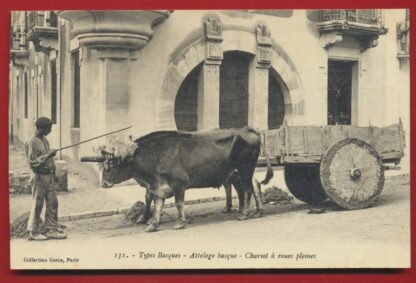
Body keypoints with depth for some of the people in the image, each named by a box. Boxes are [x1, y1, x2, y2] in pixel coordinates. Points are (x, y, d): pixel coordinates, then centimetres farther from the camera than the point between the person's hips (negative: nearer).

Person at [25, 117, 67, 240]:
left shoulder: (45, 140, 12)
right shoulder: (32, 143, -13)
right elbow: (32, 162, -18)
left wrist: (54, 172, 18)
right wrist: (48, 155, -23)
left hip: (49, 175, 8)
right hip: (40, 176, -8)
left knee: (53, 202, 7)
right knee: (37, 204, -1)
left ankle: (52, 230, 12)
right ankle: (33, 232, 9)